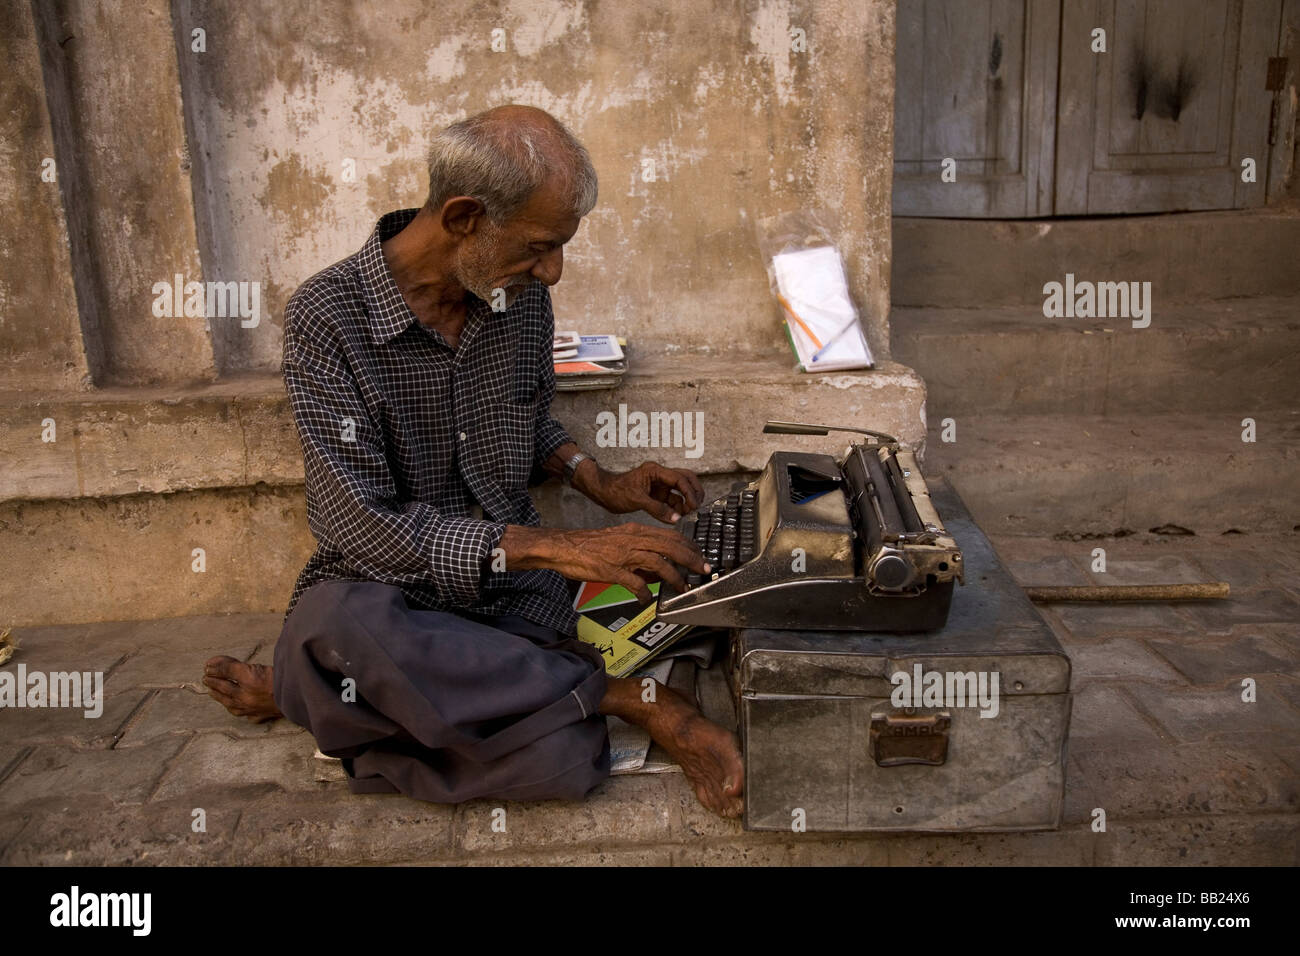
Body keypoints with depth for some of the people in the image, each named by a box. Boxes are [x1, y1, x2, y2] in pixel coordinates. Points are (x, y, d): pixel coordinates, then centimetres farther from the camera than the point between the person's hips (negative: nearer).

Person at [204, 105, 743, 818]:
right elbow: (363, 525, -20)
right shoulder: (327, 318, -15)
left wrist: (598, 482, 2)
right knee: (342, 626, -42)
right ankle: (626, 696, -24)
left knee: (565, 759, -29)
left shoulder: (522, 295, 2)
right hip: (382, 586, -3)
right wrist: (554, 547, -26)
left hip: (513, 585, 4)